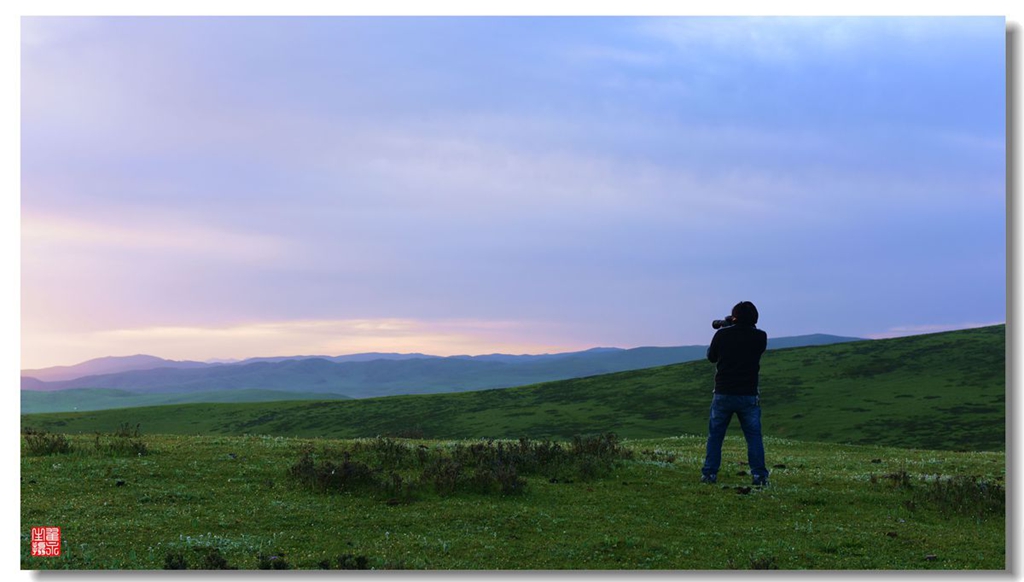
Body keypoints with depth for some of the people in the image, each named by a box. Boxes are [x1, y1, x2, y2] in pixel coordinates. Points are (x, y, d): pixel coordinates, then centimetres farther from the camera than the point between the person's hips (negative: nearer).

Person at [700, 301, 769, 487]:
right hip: (748, 395, 0)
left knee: (715, 436, 10)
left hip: (723, 394, 0)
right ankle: (759, 475, 0)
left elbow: (711, 356, 10)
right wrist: (749, 326, 26)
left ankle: (709, 473, 7)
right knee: (754, 436, 6)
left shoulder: (722, 334, -6)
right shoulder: (760, 337, -5)